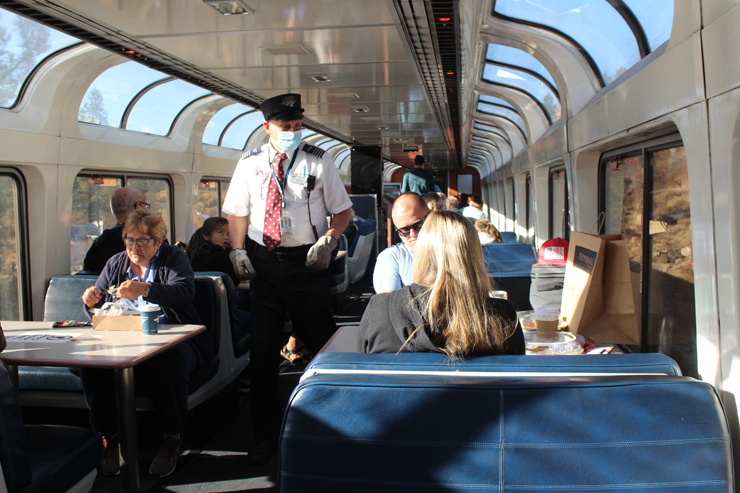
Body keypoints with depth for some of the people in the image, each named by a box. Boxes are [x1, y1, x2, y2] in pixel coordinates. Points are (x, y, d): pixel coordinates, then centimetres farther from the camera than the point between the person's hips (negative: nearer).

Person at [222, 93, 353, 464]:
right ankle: (265, 433, 19)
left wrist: (327, 240, -12)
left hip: (306, 263, -2)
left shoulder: (318, 162, 2)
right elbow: (237, 211, 15)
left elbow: (343, 210, 4)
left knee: (321, 342, 3)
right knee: (262, 348, 5)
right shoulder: (250, 164, 8)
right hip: (263, 262, 2)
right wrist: (238, 249, 2)